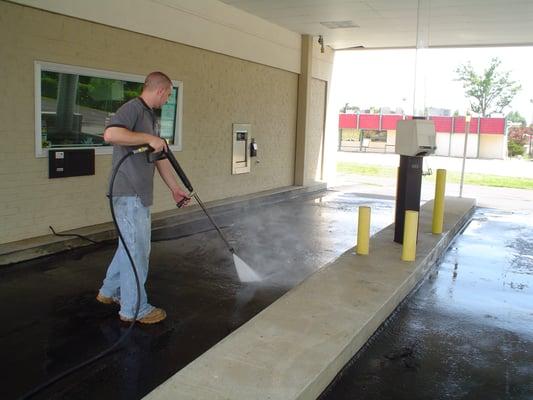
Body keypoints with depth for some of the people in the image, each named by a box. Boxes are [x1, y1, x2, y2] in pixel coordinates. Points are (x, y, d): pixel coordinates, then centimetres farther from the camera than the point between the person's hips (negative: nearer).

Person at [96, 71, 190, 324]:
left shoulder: (151, 118, 18)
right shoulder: (132, 108, -13)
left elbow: (161, 159, 20)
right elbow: (110, 134, -31)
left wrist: (175, 189, 19)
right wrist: (150, 138, -24)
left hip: (141, 194, 10)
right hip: (129, 194, -10)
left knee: (131, 245, 20)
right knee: (137, 250, -1)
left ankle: (110, 291, 35)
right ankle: (134, 308, 12)